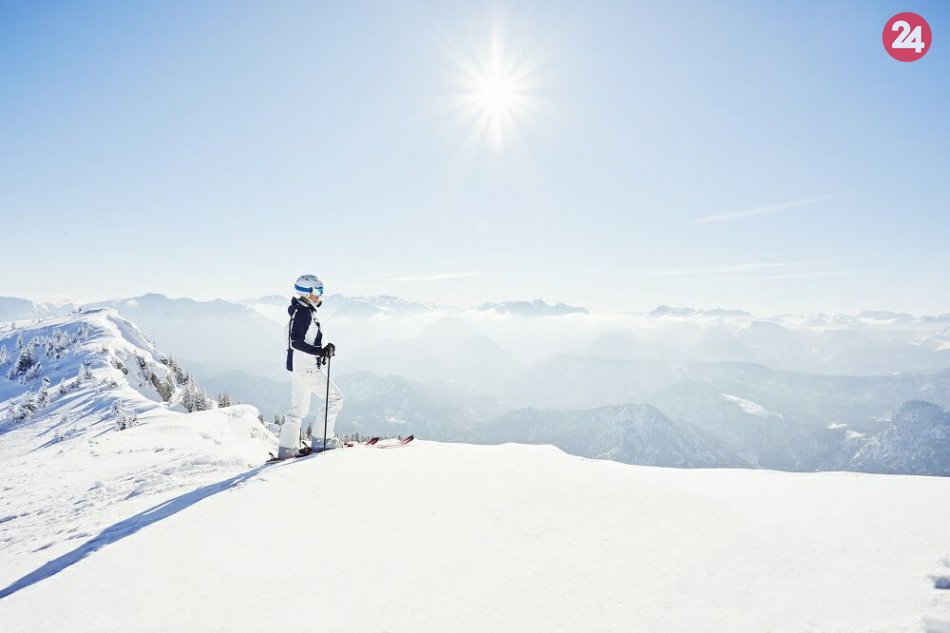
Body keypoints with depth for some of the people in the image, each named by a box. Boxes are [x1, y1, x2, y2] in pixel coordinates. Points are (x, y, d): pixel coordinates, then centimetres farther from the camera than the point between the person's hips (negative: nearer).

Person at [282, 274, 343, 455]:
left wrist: (323, 350, 17)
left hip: (297, 367, 10)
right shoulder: (303, 312, -17)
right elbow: (296, 342, -24)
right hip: (306, 367, -10)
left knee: (299, 409, 16)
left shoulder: (305, 311, 14)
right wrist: (320, 351, -27)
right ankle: (320, 439, 1)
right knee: (335, 399, -3)